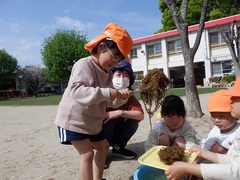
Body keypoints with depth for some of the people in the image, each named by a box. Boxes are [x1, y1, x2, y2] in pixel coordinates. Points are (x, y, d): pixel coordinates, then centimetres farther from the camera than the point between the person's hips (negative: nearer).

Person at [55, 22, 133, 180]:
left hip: (92, 121, 9)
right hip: (73, 120, -9)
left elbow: (109, 102, 4)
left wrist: (121, 97, -17)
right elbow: (77, 91, -37)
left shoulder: (108, 73, 3)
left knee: (103, 147, 18)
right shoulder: (84, 64, -22)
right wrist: (106, 93, -42)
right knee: (87, 153, -10)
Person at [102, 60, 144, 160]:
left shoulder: (129, 96, -8)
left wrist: (120, 112, -33)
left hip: (115, 133, 5)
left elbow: (141, 115, -22)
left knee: (133, 121, -15)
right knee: (107, 121, -33)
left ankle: (118, 148, 7)